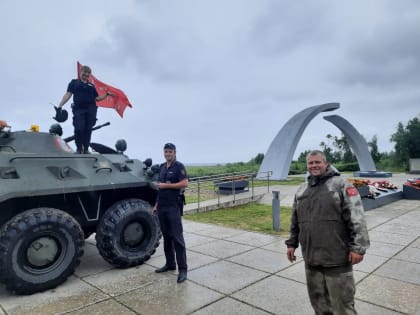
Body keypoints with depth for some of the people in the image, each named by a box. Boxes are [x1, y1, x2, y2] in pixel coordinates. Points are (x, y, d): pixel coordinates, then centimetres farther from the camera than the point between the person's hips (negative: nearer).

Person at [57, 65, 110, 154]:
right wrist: (60, 105, -6)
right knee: (79, 129, -12)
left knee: (88, 130, -2)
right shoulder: (74, 82, 14)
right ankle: (79, 148, 6)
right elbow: (68, 94, 5)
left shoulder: (91, 85, 22)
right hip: (79, 109, -2)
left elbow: (97, 98, 21)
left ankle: (86, 149, 8)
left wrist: (106, 94, 9)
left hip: (91, 110, 2)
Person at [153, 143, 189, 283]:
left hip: (173, 207, -7)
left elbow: (184, 183, -16)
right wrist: (156, 204, 16)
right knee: (166, 237, 13)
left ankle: (182, 269, -1)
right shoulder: (162, 167, 15)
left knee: (177, 238, -6)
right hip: (162, 207, 7)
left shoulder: (179, 166, -5)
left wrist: (166, 185, -15)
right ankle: (170, 263, 25)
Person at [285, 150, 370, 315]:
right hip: (311, 257, 5)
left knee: (342, 302, 6)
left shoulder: (341, 184, -5)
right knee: (318, 299, 17)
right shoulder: (301, 190, 12)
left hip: (337, 257, -5)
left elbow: (356, 218, -11)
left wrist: (358, 247, -15)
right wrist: (292, 243, 18)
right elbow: (295, 221, 18)